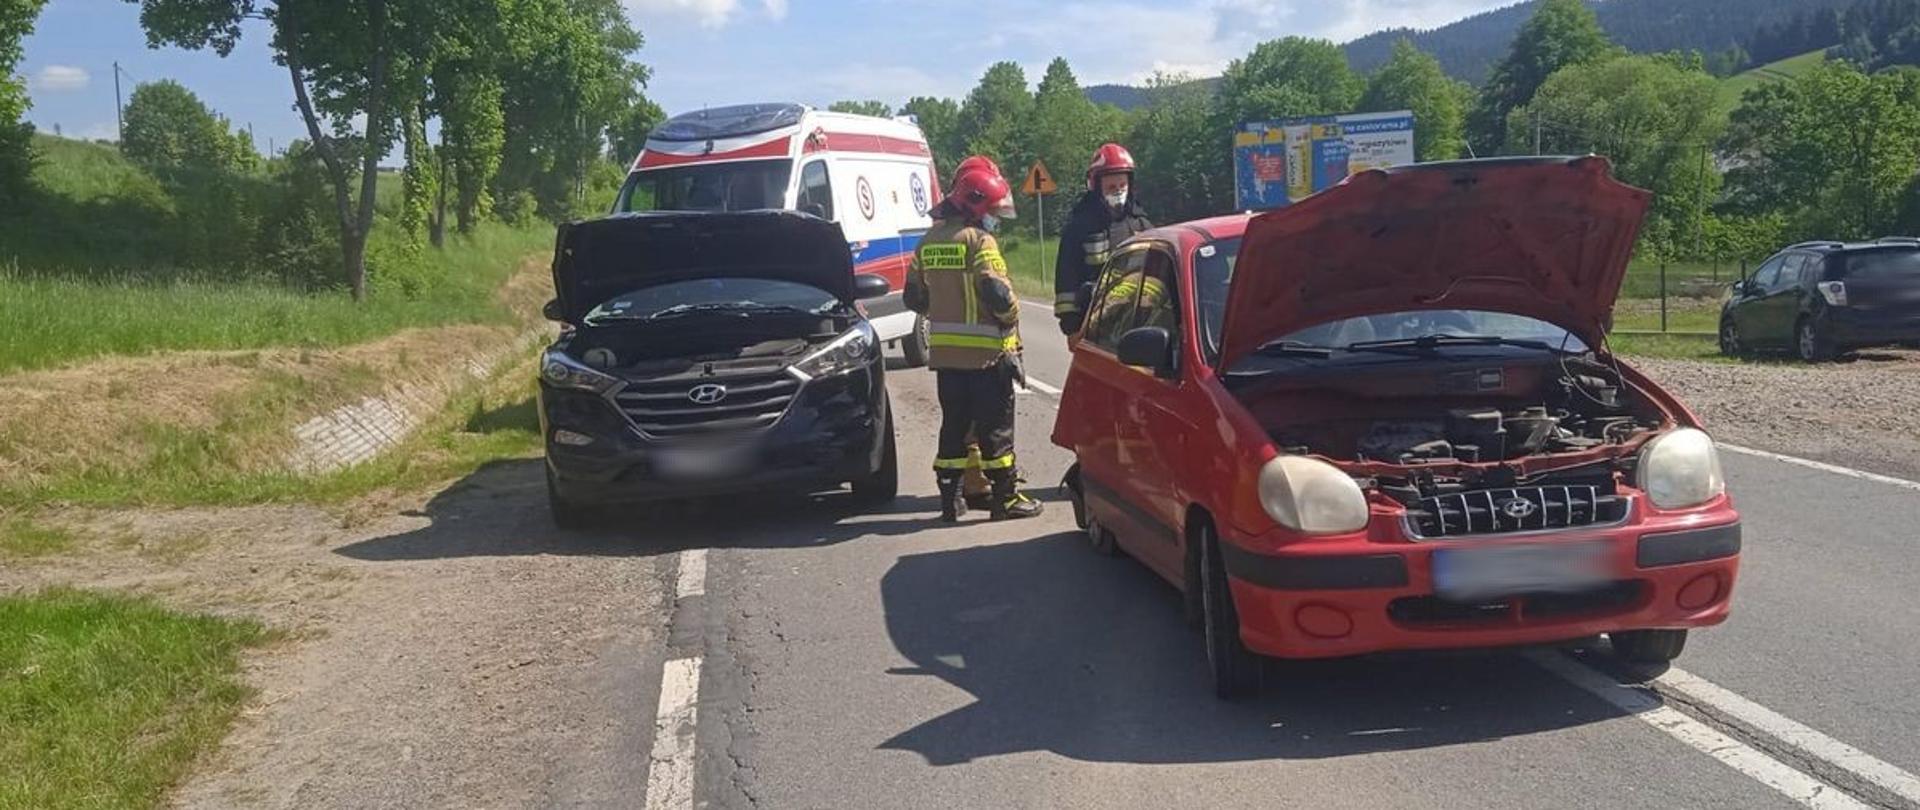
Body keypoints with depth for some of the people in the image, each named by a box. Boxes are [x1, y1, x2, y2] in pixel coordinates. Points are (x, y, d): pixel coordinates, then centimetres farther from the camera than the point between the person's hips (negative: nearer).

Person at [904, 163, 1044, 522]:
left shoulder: (929, 241, 11)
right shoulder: (978, 241, -12)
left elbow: (915, 296, 15)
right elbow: (997, 292, -20)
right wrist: (1011, 318, -3)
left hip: (944, 351, 7)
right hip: (986, 351, -7)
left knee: (953, 423, 13)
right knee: (995, 426, 1)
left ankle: (950, 497, 15)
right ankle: (1006, 497, 6)